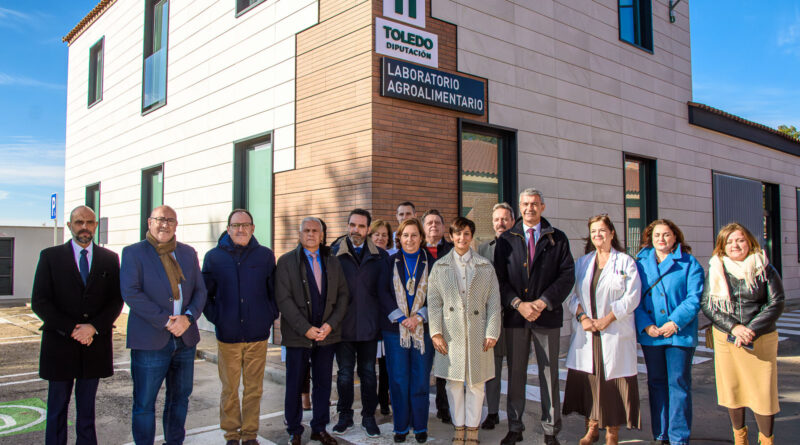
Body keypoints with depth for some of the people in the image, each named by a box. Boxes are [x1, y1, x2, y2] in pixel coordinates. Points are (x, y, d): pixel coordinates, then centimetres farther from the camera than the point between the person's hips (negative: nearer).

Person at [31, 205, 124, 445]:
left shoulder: (110, 259, 5)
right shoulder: (50, 256, 1)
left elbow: (116, 300, 2)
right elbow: (39, 302, -5)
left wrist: (94, 327, -14)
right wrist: (71, 329, -14)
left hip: (95, 344, 1)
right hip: (60, 344, -1)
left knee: (87, 406, 12)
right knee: (57, 406, 9)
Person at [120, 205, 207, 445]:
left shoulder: (188, 253, 11)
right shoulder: (133, 252, -2)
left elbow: (200, 290, 8)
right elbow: (130, 292, -13)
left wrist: (188, 317, -11)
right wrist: (165, 321, -17)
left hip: (185, 339, 5)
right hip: (150, 340, -4)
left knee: (180, 398, 15)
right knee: (144, 403, 3)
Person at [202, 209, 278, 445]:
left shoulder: (265, 255, 5)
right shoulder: (214, 256, 4)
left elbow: (275, 291, 10)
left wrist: (270, 316, 2)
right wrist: (215, 317, 1)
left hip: (258, 335, 0)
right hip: (227, 335, 0)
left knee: (254, 389, 7)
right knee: (229, 389, 7)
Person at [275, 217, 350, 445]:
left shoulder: (333, 262, 10)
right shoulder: (286, 261, 0)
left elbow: (343, 295, 7)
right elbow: (283, 299, -8)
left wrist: (331, 324, -7)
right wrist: (305, 329, -14)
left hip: (327, 333, 3)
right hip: (297, 335, -3)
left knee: (323, 383, 10)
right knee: (294, 385, 6)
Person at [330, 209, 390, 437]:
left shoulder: (380, 256, 5)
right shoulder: (334, 254, -1)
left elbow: (383, 290, 6)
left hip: (369, 325, 1)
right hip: (343, 324, -1)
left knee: (368, 373, 10)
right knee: (344, 373, 9)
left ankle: (369, 416, 24)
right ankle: (345, 416, 25)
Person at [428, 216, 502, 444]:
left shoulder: (485, 267, 6)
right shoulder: (439, 267, 6)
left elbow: (494, 302, 3)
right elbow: (434, 302, 3)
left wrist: (492, 332, -5)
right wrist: (436, 332, -5)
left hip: (477, 333, 0)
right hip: (451, 333, 0)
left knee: (475, 382, 6)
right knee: (454, 382, 6)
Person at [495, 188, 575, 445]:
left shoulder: (557, 239, 5)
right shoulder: (506, 239, 8)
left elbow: (567, 275, -3)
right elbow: (500, 278, 2)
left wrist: (543, 302, -13)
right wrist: (518, 304, -11)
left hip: (547, 316, -1)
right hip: (515, 316, 1)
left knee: (549, 374, 6)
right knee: (515, 374, 8)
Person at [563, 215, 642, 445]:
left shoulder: (625, 262, 2)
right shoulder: (582, 262, 13)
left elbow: (632, 296, -6)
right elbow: (571, 294, 7)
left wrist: (606, 319, -12)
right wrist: (582, 316, -9)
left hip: (615, 333, -3)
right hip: (586, 332, 3)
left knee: (613, 379, 0)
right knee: (587, 380, 4)